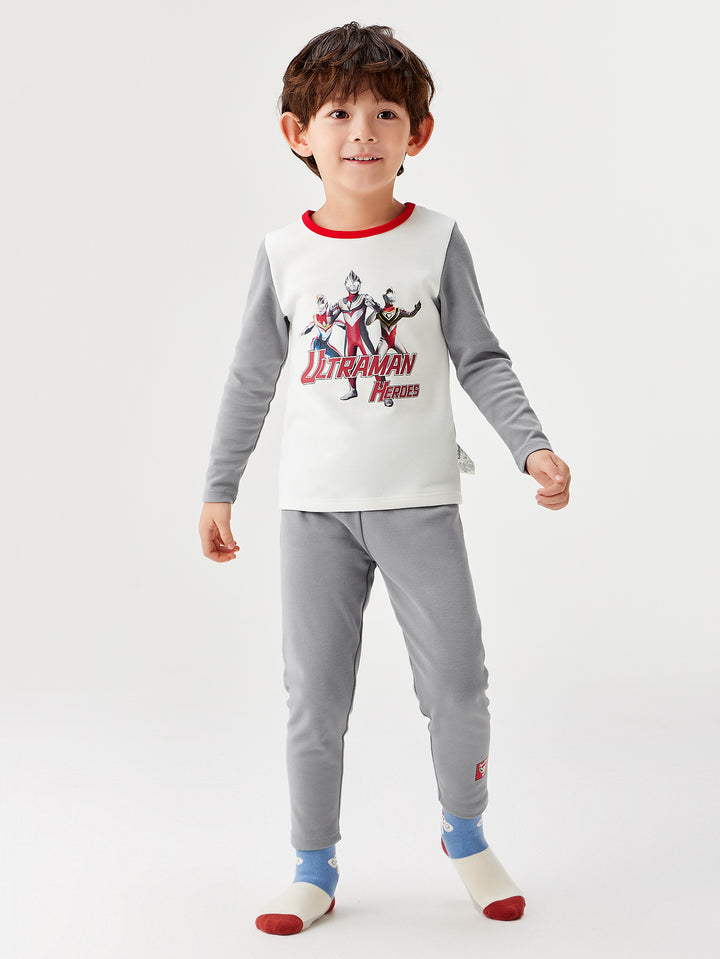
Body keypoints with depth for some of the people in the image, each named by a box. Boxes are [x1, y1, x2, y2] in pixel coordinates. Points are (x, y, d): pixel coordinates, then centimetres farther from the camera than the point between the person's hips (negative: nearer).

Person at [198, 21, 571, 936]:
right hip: (314, 507, 1)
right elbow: (251, 380, 8)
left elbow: (481, 362, 2)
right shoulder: (284, 252, 1)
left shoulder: (437, 241, -2)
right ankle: (314, 869, 23)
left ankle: (465, 832, 30)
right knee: (315, 696, 6)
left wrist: (532, 447, -11)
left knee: (456, 684, 3)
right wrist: (218, 491, 10)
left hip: (419, 500, -1)